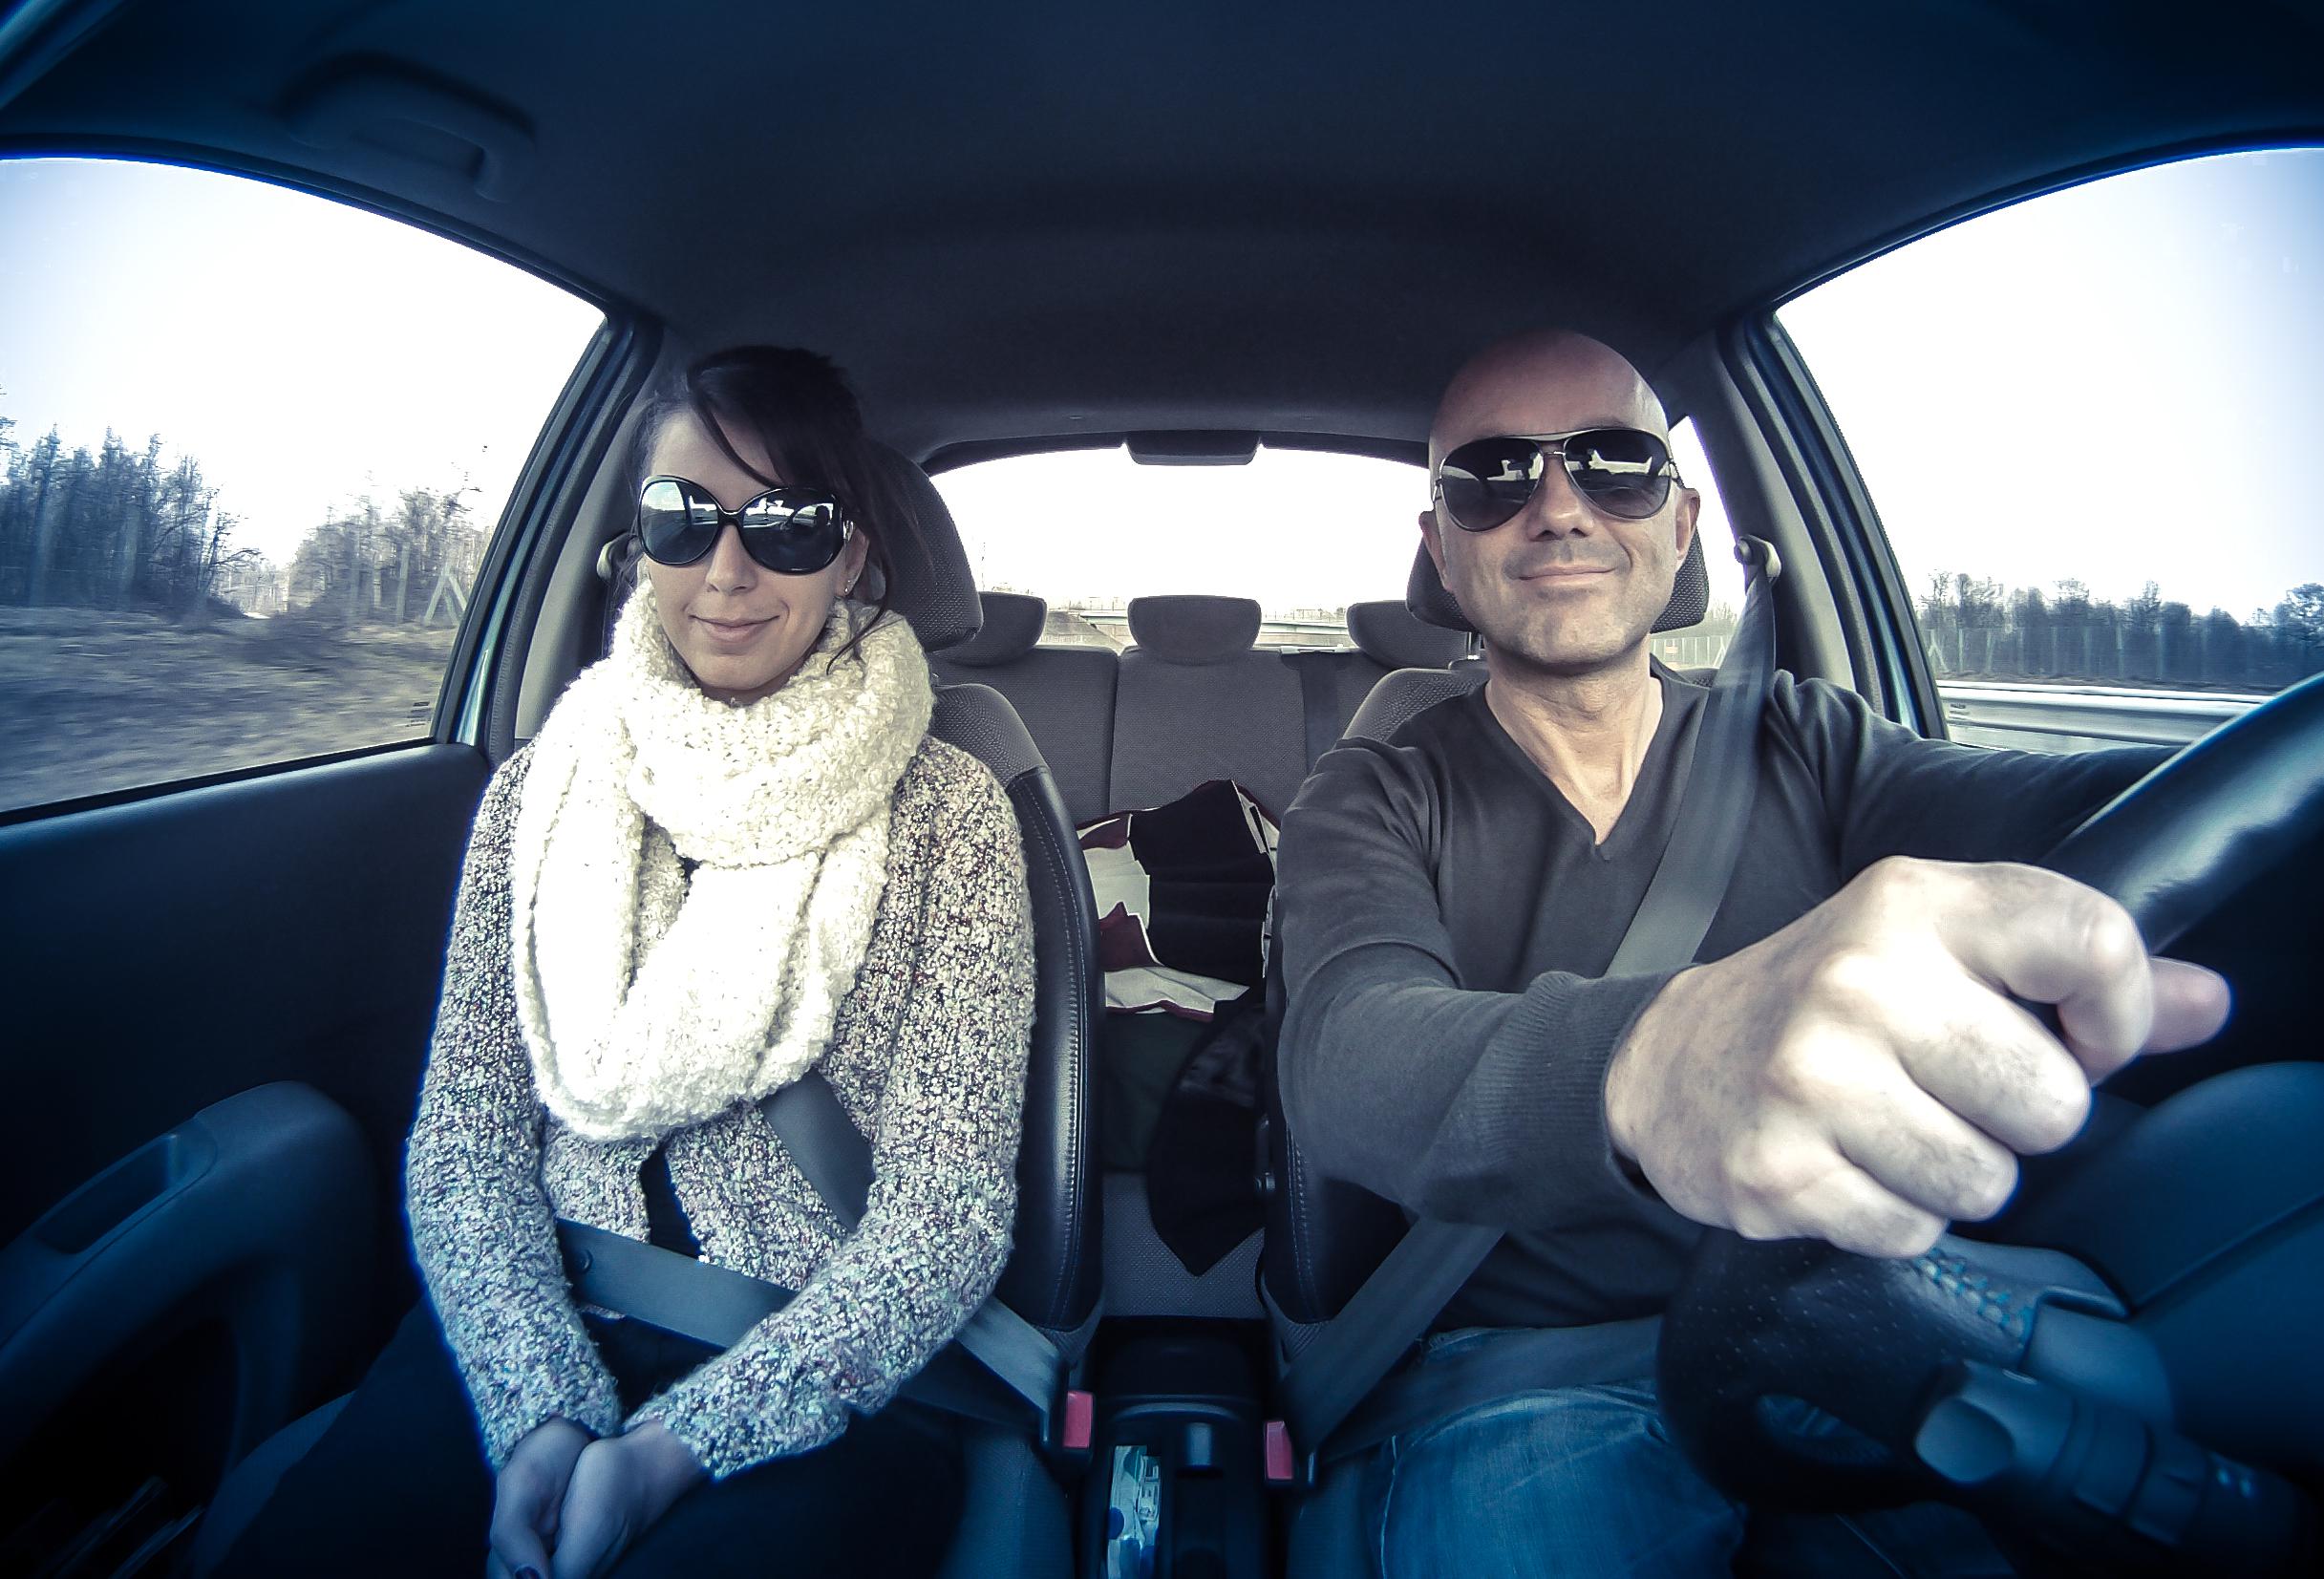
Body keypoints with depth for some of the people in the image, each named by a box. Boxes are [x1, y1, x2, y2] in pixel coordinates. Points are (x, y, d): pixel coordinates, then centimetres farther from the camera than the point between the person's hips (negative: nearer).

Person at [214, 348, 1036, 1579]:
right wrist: (543, 1411, -12)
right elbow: (464, 1142, 2)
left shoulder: (945, 814, -8)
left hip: (827, 1374, -2)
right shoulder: (540, 790, 4)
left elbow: (949, 1213, -11)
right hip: (544, 1332, 3)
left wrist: (673, 1446, -18)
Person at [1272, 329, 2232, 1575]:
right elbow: (1350, 1060, -23)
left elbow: (2053, 811, -13)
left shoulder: (1801, 744, 6)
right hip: (1527, 1375, -3)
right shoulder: (1373, 806, -2)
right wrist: (1643, 1066, -44)